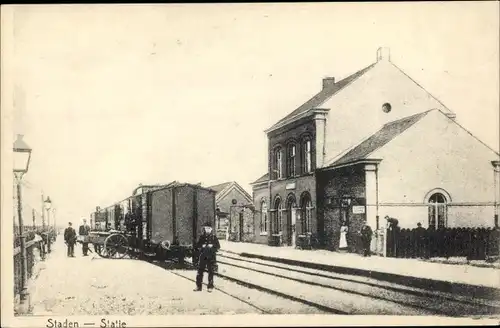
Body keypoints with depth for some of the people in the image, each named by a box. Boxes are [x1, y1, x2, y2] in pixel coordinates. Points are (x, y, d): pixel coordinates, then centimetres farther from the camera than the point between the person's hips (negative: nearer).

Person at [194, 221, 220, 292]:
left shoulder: (213, 237, 3)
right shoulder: (202, 236, 7)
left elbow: (218, 246, 2)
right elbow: (198, 245, 8)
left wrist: (212, 246, -14)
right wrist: (202, 246, -11)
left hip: (211, 257, -1)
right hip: (202, 256, 1)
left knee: (211, 272, 3)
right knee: (200, 271, 1)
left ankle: (210, 286, 12)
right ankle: (198, 286, 9)